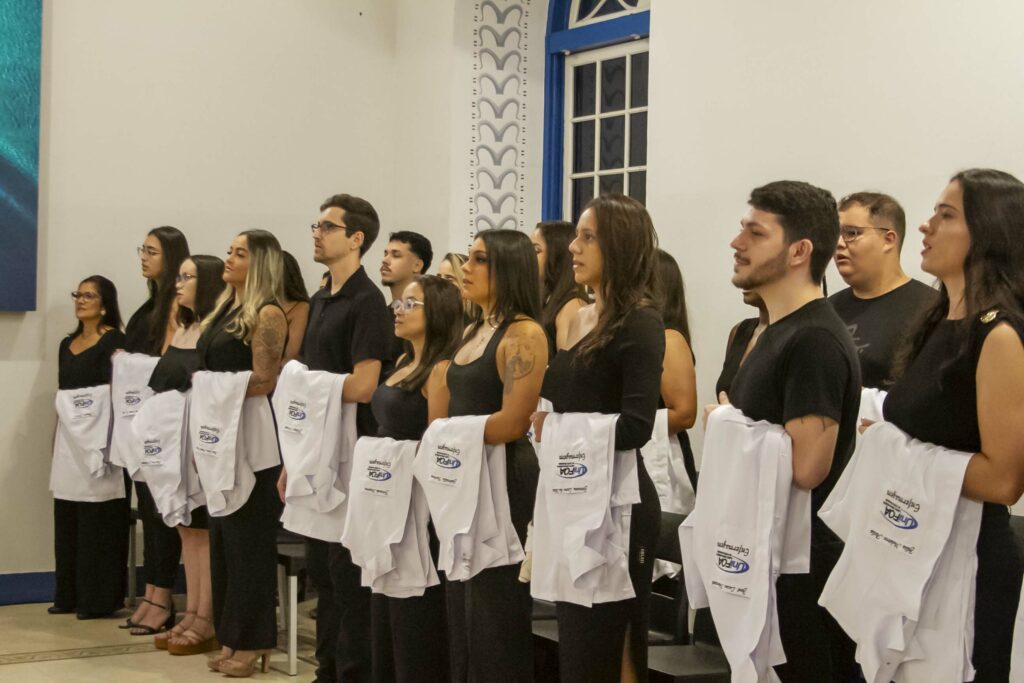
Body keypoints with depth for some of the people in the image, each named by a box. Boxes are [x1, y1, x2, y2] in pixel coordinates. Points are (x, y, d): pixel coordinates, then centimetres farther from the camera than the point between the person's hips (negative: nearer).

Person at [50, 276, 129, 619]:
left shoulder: (114, 341, -6)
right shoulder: (67, 343, 17)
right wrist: (55, 435, 17)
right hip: (67, 436, 8)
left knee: (98, 521, -4)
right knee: (67, 520, 9)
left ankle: (98, 599, 0)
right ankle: (69, 595, 17)